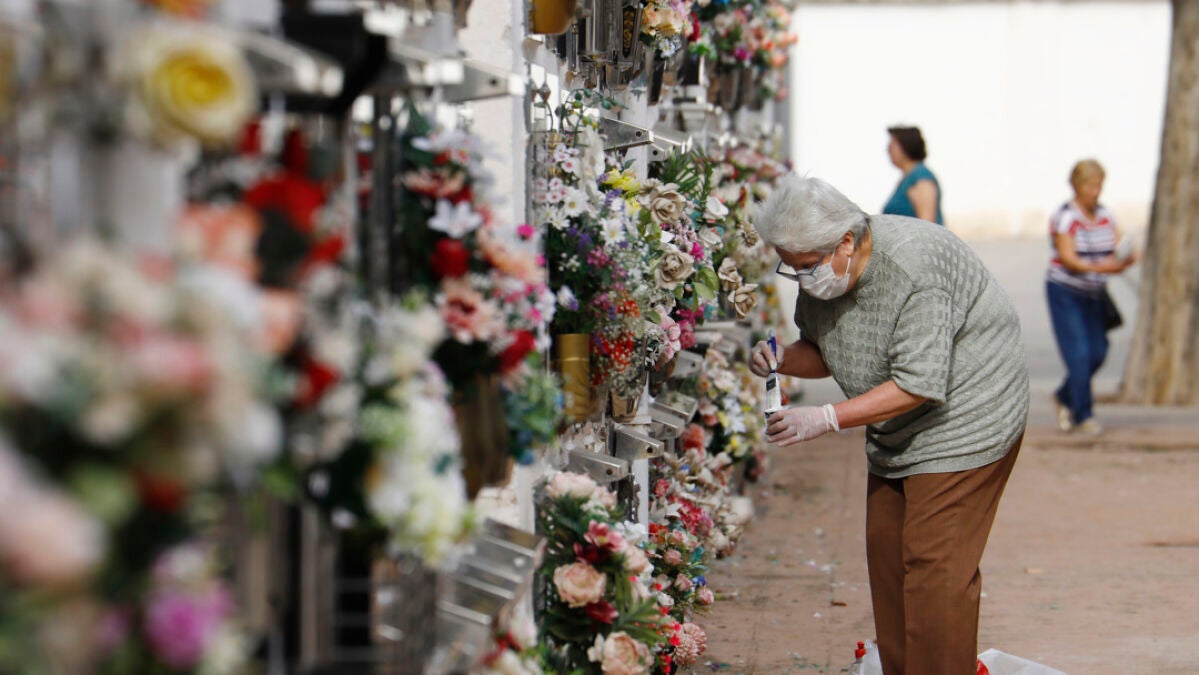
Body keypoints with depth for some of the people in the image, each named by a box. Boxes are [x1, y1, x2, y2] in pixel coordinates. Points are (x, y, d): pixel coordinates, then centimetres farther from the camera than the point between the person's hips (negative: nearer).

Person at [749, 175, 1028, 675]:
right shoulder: (820, 275, -3)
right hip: (895, 438, 9)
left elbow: (919, 384, -30)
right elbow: (823, 350, 11)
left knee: (935, 567, -12)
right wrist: (781, 359, -12)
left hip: (963, 423, -9)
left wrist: (826, 419, -32)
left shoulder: (913, 269, -29)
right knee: (886, 555, 7)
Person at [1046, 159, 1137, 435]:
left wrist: (1126, 259, -23)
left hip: (1094, 294, 6)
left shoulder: (1105, 216, 6)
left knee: (1097, 353, 5)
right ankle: (1083, 415, -1)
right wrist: (1099, 267, -35)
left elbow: (1120, 251, 1)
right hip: (1065, 292, -6)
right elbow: (1068, 259, -21)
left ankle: (1065, 397, 28)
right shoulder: (1064, 217, -13)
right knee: (1078, 354, -10)